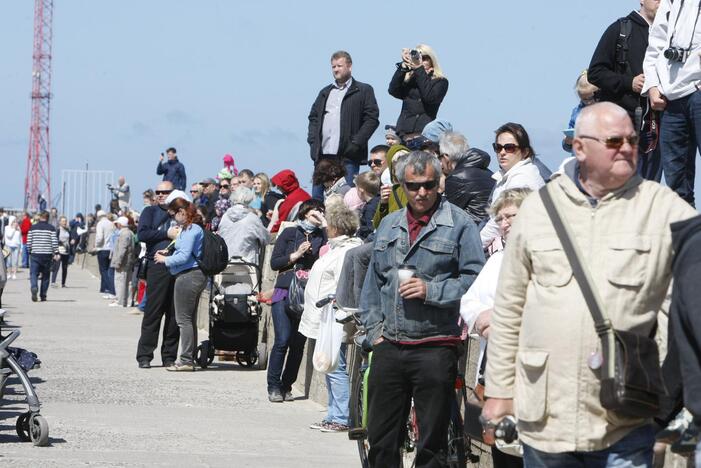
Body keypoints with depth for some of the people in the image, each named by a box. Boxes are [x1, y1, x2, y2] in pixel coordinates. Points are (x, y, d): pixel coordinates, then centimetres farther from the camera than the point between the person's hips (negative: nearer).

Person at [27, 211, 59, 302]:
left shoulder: (33, 228, 3)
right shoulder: (51, 228, -1)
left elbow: (29, 242, 5)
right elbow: (54, 241, -5)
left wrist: (29, 252, 17)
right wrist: (56, 253, -1)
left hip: (35, 254, 0)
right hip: (47, 254, 0)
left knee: (33, 273, 1)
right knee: (46, 275, 9)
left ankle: (34, 288, -26)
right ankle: (43, 295, 10)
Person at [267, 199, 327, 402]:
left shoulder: (322, 236, 10)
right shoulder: (289, 233, 8)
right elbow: (274, 263, 3)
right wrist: (296, 255, -6)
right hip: (285, 293, -2)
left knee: (299, 343, 1)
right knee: (283, 340, -9)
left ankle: (286, 386, 13)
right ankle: (273, 387, -1)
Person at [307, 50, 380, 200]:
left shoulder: (363, 91, 5)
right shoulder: (325, 92, 22)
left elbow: (372, 119, -3)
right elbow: (313, 117, 21)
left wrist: (356, 143, -12)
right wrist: (313, 141, 5)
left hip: (347, 155, -5)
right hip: (323, 155, 5)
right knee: (316, 197, 3)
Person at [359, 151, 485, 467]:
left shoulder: (459, 224, -2)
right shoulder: (388, 225, 16)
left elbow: (475, 280, -8)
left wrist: (431, 291, -17)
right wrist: (374, 330, 11)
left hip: (435, 348, -5)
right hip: (389, 347, 5)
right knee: (381, 440, 8)